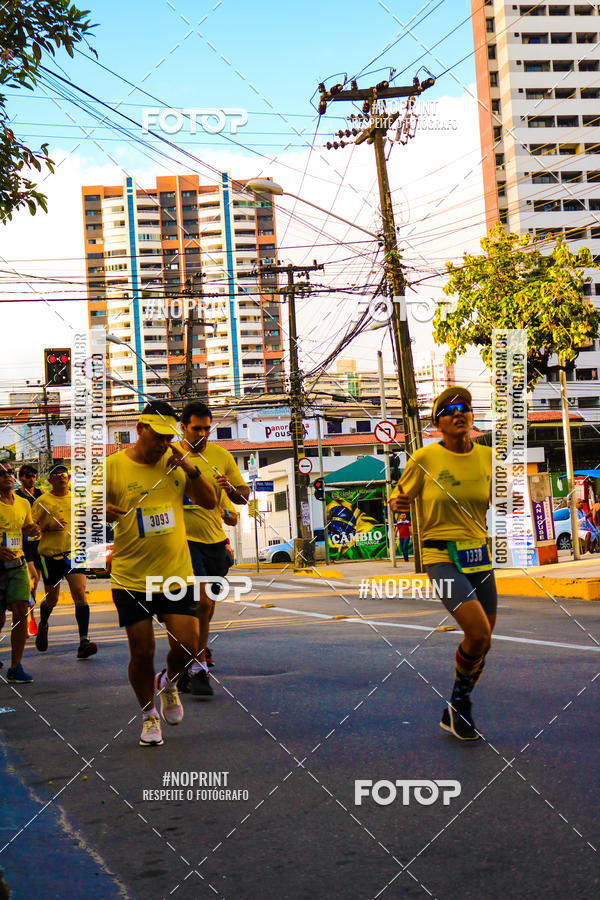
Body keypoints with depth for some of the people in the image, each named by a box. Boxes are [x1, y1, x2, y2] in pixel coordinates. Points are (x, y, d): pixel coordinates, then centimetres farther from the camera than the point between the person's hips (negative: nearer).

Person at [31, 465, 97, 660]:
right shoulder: (43, 501, -3)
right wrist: (48, 528, -17)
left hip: (74, 552, 2)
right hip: (50, 554, -2)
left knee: (80, 594, -15)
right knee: (52, 599, 9)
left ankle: (83, 641, -18)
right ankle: (43, 626, 42)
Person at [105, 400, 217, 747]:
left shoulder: (175, 462, 4)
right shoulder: (113, 466, -6)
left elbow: (210, 502, 6)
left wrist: (191, 469, -9)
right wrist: (101, 513, -23)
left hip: (177, 574, 2)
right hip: (131, 579, -2)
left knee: (187, 647, -4)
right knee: (142, 653, 2)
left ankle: (169, 682, 31)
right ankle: (149, 714, 28)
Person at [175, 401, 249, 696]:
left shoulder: (221, 455, 6)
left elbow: (244, 495, 8)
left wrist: (231, 489, -13)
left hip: (215, 539, 4)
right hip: (185, 538, -4)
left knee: (208, 602, 16)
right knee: (201, 601, -17)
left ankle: (199, 648, 38)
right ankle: (198, 667, -10)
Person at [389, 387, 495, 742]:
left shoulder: (487, 456, 4)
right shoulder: (425, 458, -7)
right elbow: (400, 497, 2)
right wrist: (397, 504, -20)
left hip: (479, 556, 5)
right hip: (441, 556, -5)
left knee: (482, 643, 9)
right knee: (479, 633, -21)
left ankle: (456, 713, 30)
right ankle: (459, 703, 5)